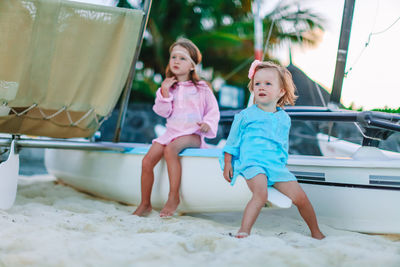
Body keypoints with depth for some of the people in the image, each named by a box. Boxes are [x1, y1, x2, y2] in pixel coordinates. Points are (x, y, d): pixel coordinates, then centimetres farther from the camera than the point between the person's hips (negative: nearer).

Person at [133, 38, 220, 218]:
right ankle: (145, 204, -1)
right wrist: (164, 92, -7)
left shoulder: (201, 88, 6)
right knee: (147, 161, -15)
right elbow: (163, 112, 4)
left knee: (170, 149, -36)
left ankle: (173, 197, -29)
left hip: (192, 134, -4)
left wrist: (207, 124, -12)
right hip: (172, 131, 4)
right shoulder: (168, 86, 14)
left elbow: (213, 111, 8)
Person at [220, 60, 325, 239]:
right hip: (252, 163, -4)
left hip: (277, 165, 4)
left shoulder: (284, 119, 15)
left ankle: (316, 233, 15)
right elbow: (232, 141, 10)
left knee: (300, 198, -4)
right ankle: (243, 231, -33)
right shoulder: (245, 115, 5)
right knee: (261, 194, -33)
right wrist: (227, 163, 3)